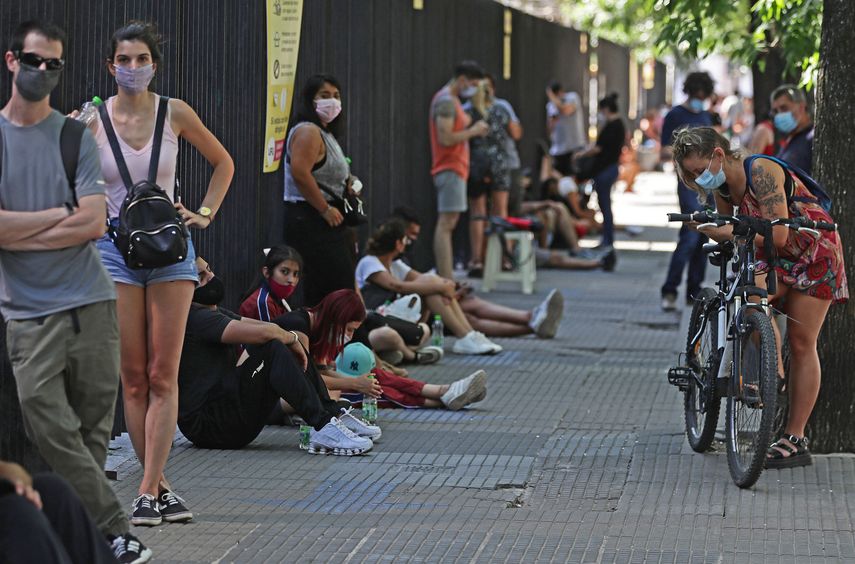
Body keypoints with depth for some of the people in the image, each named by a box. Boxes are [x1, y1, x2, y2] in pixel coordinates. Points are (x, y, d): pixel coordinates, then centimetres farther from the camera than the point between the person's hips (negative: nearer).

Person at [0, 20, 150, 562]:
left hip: (92, 302, 2)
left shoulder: (76, 137, 8)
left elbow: (94, 225, -3)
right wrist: (63, 215, -4)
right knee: (51, 430, -13)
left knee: (94, 428, 3)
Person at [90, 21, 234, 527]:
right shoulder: (92, 120, -2)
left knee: (163, 377, -5)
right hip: (114, 248, 0)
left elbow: (223, 163, 15)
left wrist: (205, 214, 6)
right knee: (134, 378, 1)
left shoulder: (175, 113, 1)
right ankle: (160, 488, 9)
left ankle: (148, 493, -5)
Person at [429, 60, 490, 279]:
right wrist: (473, 131, -12)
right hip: (450, 170, -11)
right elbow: (445, 139, -22)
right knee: (446, 223, -13)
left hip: (454, 169, 11)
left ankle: (445, 279, 13)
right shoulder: (446, 101, -14)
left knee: (448, 224, 11)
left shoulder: (451, 100, 19)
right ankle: (446, 281, -17)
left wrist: (473, 129, 9)